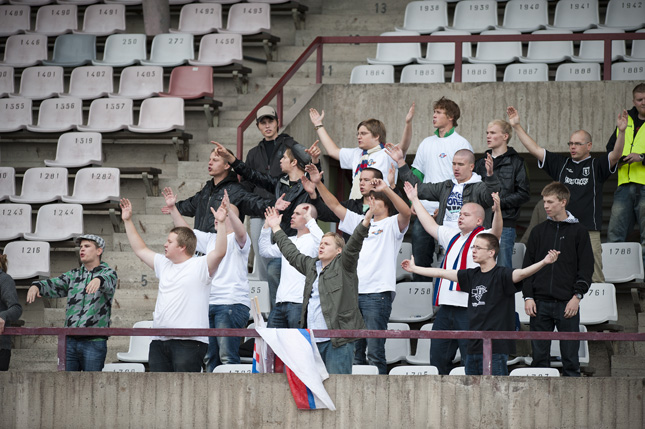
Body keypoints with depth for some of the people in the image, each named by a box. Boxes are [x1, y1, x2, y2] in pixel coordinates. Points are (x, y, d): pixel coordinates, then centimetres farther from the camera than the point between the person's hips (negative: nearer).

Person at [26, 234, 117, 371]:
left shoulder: (108, 273, 2)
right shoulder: (74, 275, 18)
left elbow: (108, 281, -21)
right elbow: (54, 285, 5)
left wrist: (98, 280, -46)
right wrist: (36, 286, -18)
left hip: (94, 341, -5)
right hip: (70, 341, 5)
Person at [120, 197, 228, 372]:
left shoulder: (200, 265, -2)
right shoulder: (164, 265, 21)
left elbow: (220, 252, -18)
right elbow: (141, 250, 31)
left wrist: (221, 223, -25)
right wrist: (128, 221, 31)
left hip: (189, 341, -8)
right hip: (159, 342, 8)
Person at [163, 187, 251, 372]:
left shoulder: (237, 239, -2)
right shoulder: (210, 239, 22)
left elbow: (241, 232, -25)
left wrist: (228, 209, -39)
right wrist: (172, 208, 18)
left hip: (232, 303, -9)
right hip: (209, 304, 9)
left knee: (227, 356, -17)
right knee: (209, 357, 9)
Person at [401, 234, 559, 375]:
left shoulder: (502, 275, -8)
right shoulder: (472, 275, 12)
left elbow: (522, 273, -26)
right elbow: (442, 273, 23)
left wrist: (544, 263, -45)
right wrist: (415, 268, 32)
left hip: (496, 348, -7)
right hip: (474, 346, 7)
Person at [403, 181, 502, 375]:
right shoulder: (453, 236, 20)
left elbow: (496, 232, -23)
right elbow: (430, 225, 32)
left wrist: (497, 211, -43)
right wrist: (415, 200, 38)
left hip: (469, 308, -8)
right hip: (446, 306, 8)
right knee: (438, 355, 11)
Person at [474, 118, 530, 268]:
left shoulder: (516, 162, 1)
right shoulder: (481, 163, 17)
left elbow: (524, 194, -5)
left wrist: (499, 202, -13)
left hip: (505, 224, -5)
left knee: (503, 267, -5)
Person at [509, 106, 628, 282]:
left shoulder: (597, 165, 7)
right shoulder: (560, 163, 15)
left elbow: (615, 155, -10)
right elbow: (534, 149, 14)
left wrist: (622, 131, -26)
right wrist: (517, 126, 9)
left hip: (589, 232, -3)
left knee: (593, 278, -6)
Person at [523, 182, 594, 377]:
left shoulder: (579, 231, 3)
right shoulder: (538, 231, 10)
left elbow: (586, 267, 1)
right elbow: (528, 266, 10)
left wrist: (577, 296, -9)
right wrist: (528, 297, 0)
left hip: (567, 304, -2)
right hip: (540, 302, 3)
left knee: (570, 356, 0)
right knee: (539, 355, 4)